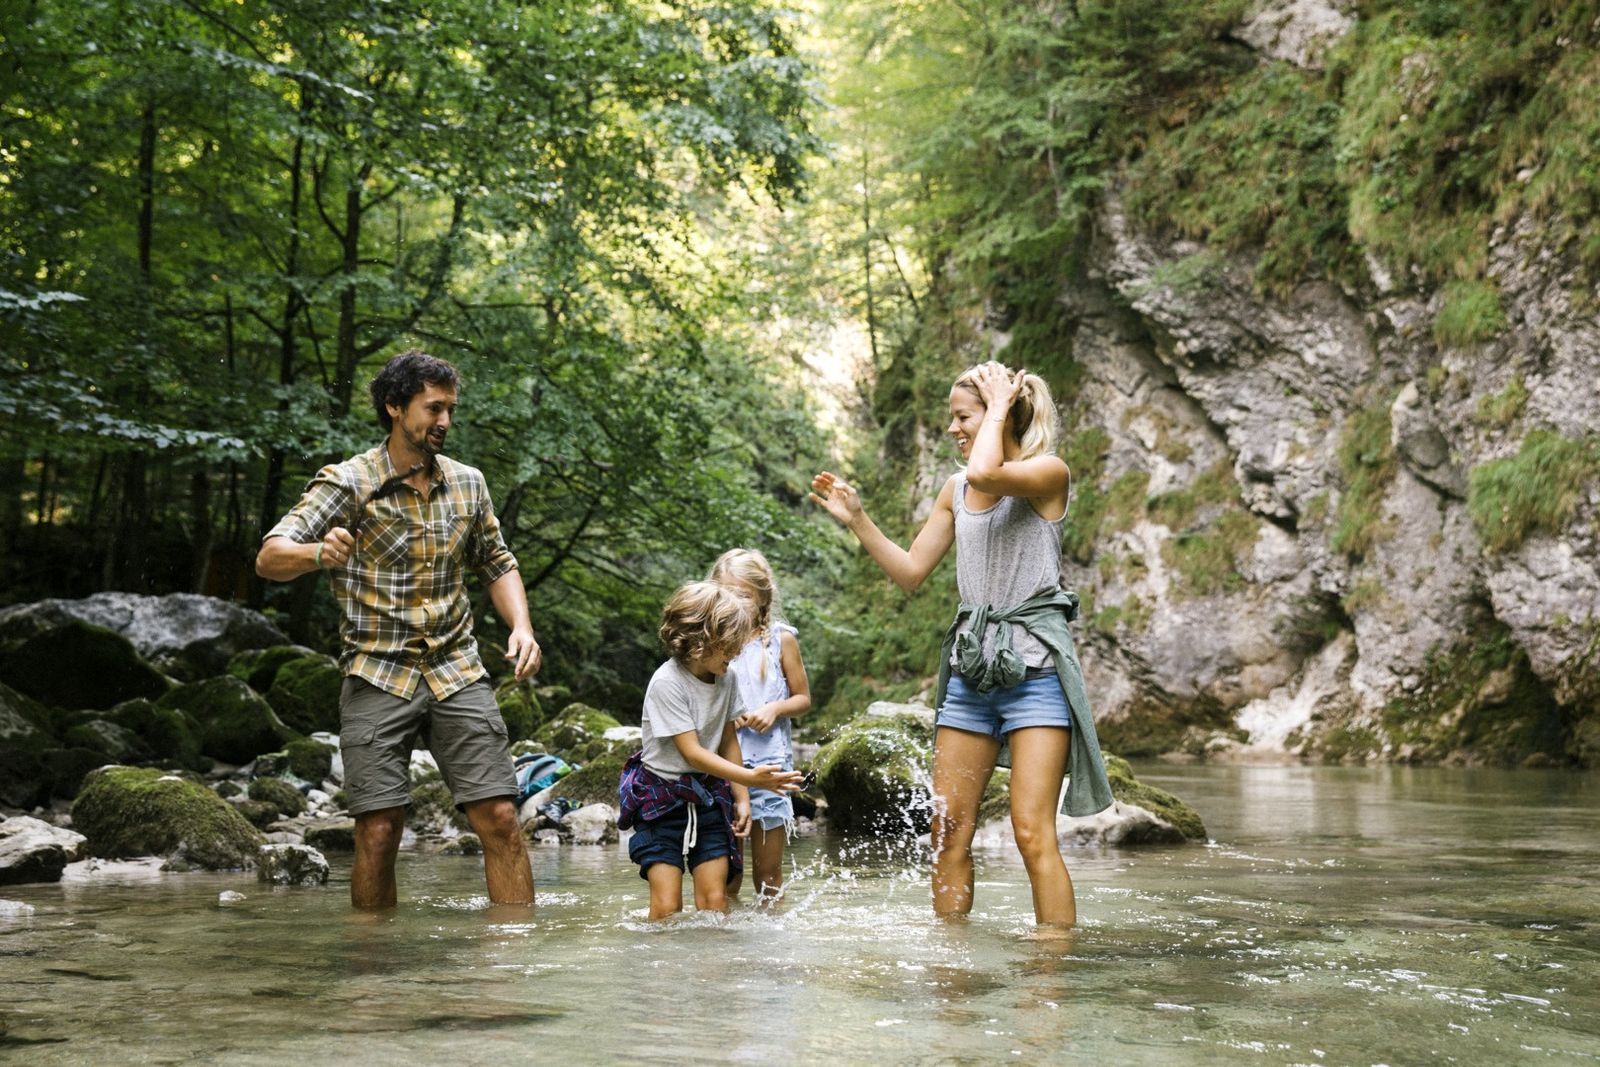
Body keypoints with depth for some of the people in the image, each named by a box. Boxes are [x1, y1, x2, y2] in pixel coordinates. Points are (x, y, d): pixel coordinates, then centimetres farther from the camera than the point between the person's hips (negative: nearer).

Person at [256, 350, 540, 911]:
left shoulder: (467, 483, 9)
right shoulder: (348, 483, -5)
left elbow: (498, 565, 21)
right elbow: (269, 557, -14)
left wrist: (521, 627, 2)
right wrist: (318, 553, -38)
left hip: (458, 673, 3)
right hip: (378, 676, -3)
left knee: (500, 818, -4)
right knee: (378, 831, -7)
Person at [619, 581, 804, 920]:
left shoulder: (725, 679, -1)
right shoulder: (667, 684, -21)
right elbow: (692, 753, -23)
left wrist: (741, 797, 5)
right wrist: (750, 778, -30)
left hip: (707, 795, 5)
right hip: (662, 795, -5)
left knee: (714, 900, -4)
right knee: (667, 907, -12)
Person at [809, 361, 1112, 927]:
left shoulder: (1047, 472, -6)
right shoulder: (955, 491, 13)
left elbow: (986, 475, -28)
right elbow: (910, 572, 17)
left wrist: (999, 409, -12)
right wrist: (856, 520, 8)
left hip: (1034, 667, -7)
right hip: (971, 666, 7)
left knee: (1032, 833, -12)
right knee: (948, 831, 5)